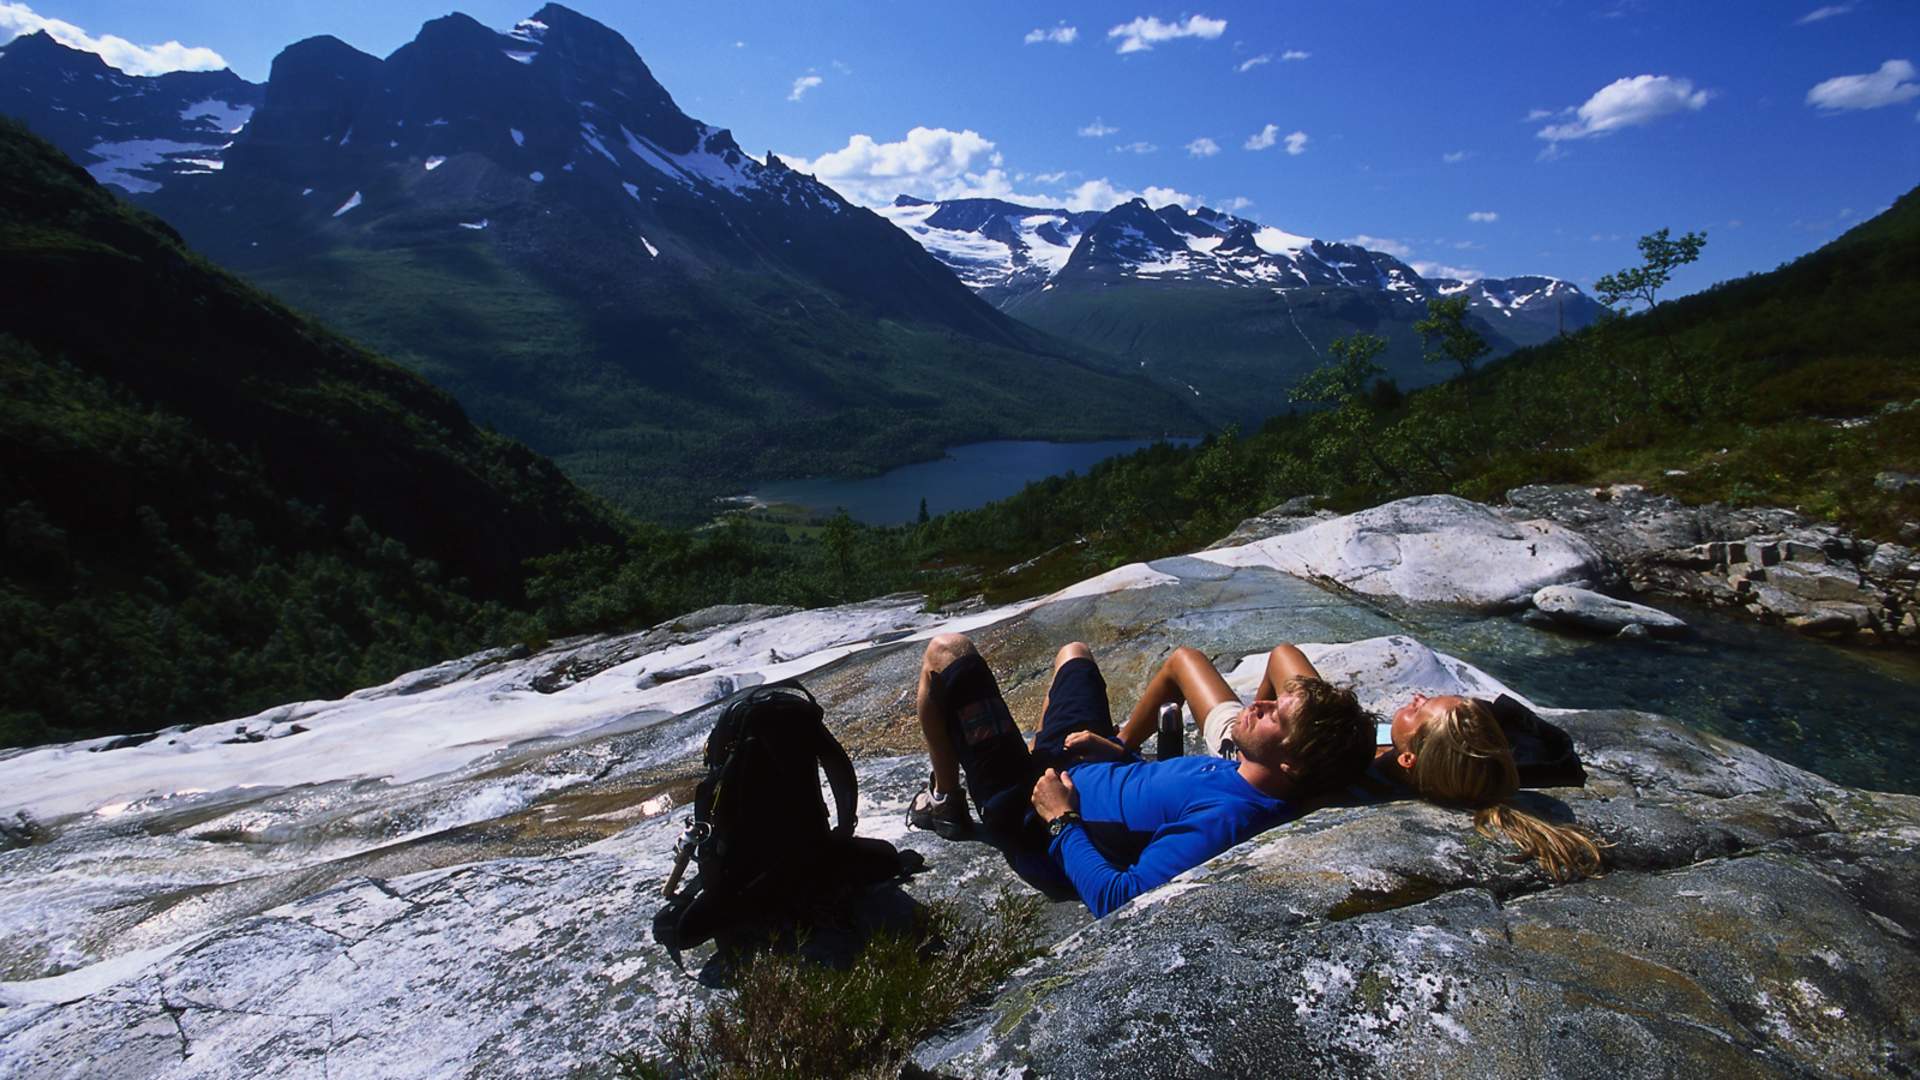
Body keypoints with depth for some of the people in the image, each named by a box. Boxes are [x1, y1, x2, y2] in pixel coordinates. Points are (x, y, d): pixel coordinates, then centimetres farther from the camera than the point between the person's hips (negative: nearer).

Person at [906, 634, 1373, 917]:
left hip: (1029, 802, -8)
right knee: (1072, 652, 30)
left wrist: (1060, 821, -28)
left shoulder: (1222, 819, -39)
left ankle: (944, 799, 19)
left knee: (947, 651, -2)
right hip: (1094, 768, 8)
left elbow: (1115, 900, -39)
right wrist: (1120, 752, -3)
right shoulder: (1248, 777, -14)